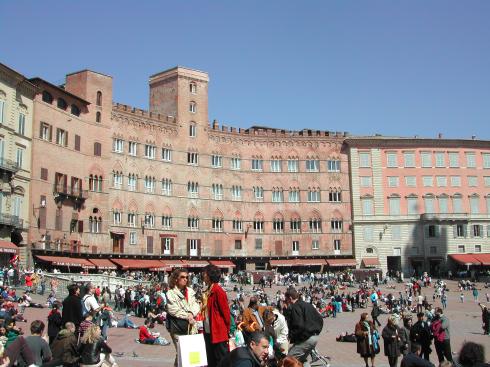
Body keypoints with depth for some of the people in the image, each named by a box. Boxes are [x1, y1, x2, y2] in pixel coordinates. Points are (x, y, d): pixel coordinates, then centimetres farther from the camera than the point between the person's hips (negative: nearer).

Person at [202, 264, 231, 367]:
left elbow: (225, 311, -14)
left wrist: (227, 330, -7)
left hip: (219, 332, -9)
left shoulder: (218, 290, -15)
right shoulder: (207, 291, 10)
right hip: (208, 331, 9)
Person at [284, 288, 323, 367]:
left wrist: (291, 337, -11)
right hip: (315, 337, 10)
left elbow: (299, 326, -22)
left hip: (305, 339, -10)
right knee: (302, 359, 23)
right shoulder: (308, 305, 16)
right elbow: (320, 319, 18)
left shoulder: (294, 308, -12)